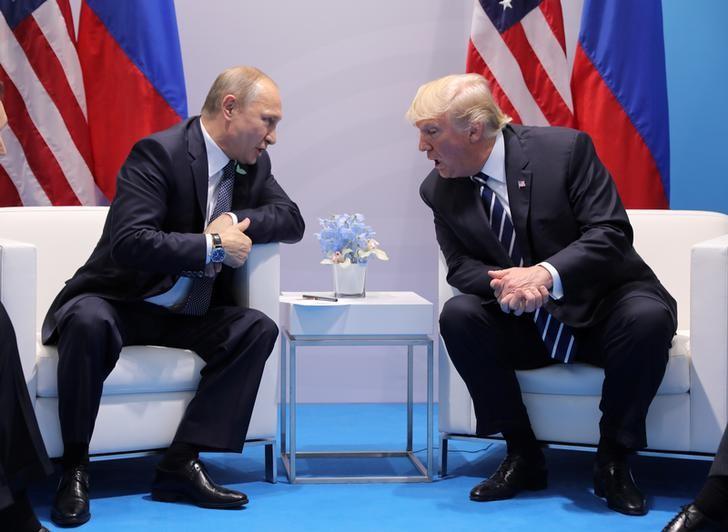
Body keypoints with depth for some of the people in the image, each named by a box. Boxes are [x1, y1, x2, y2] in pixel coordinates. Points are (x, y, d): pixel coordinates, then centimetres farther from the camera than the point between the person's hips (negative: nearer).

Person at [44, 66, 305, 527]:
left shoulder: (253, 164, 6)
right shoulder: (159, 153, -18)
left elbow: (292, 220, 3)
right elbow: (128, 242, -28)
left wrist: (236, 221, -15)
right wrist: (213, 245, -25)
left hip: (186, 314, 7)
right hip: (117, 301, -6)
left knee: (258, 328, -18)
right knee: (89, 325, -38)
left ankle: (182, 462, -19)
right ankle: (75, 467, -21)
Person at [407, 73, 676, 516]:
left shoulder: (566, 148, -16)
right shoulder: (440, 190, -3)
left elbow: (610, 233, -19)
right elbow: (461, 265, -3)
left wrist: (547, 274, -36)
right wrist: (502, 285, -28)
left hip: (601, 311, -3)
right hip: (525, 327, 3)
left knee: (647, 316, -34)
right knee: (458, 315, -24)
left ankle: (614, 459, -15)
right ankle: (522, 454, -11)